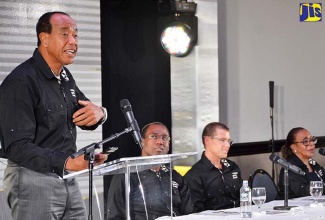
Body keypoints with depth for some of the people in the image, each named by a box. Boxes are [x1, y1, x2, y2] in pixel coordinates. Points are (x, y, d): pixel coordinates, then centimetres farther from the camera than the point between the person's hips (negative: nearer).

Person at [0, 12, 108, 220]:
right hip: (33, 181, -8)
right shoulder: (20, 82, -17)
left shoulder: (65, 77, 12)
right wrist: (67, 162, -34)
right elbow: (17, 146, -23)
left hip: (67, 179, 8)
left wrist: (99, 113, -7)